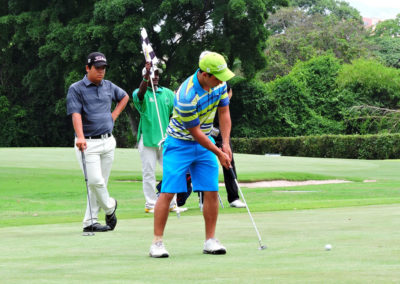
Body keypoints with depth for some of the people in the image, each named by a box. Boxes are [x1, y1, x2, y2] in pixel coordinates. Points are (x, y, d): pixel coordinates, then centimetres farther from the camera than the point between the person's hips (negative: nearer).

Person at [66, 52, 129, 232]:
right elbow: (76, 114, -16)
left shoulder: (108, 86, 12)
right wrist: (80, 137, -31)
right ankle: (109, 207, 12)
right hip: (88, 143, -5)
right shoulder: (76, 89, -4)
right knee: (95, 181, -15)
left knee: (101, 182, 4)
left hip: (108, 142, 5)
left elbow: (124, 97, 33)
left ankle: (90, 221, 10)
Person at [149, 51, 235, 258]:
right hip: (179, 145, -6)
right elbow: (195, 132, -20)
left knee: (211, 191, -1)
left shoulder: (219, 83, -8)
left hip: (205, 143, 6)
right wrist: (218, 153, -13)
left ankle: (210, 240, 7)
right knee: (168, 192, -10)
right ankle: (157, 242, -7)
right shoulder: (186, 96, -30)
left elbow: (224, 113, 3)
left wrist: (226, 144, -8)